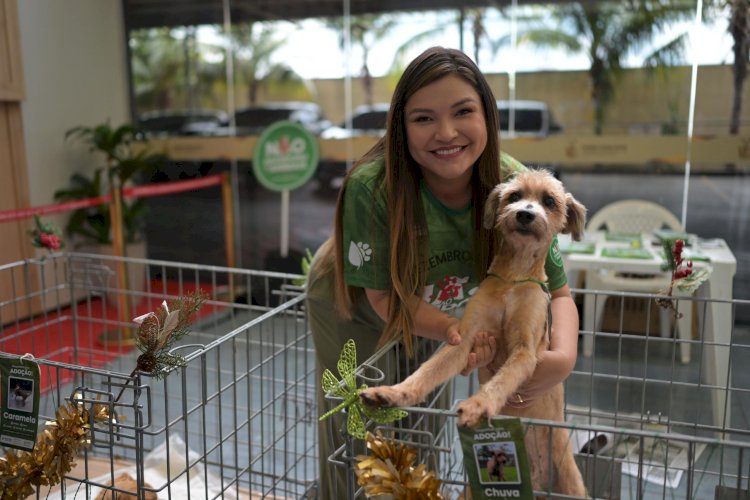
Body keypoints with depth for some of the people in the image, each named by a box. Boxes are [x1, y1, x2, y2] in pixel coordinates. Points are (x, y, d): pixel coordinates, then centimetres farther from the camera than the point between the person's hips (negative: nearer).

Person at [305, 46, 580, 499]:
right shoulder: (372, 187, -38)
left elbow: (558, 293, -19)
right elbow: (385, 297, -25)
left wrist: (564, 356, -39)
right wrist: (454, 331, -42)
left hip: (429, 313, 3)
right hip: (352, 307, -2)